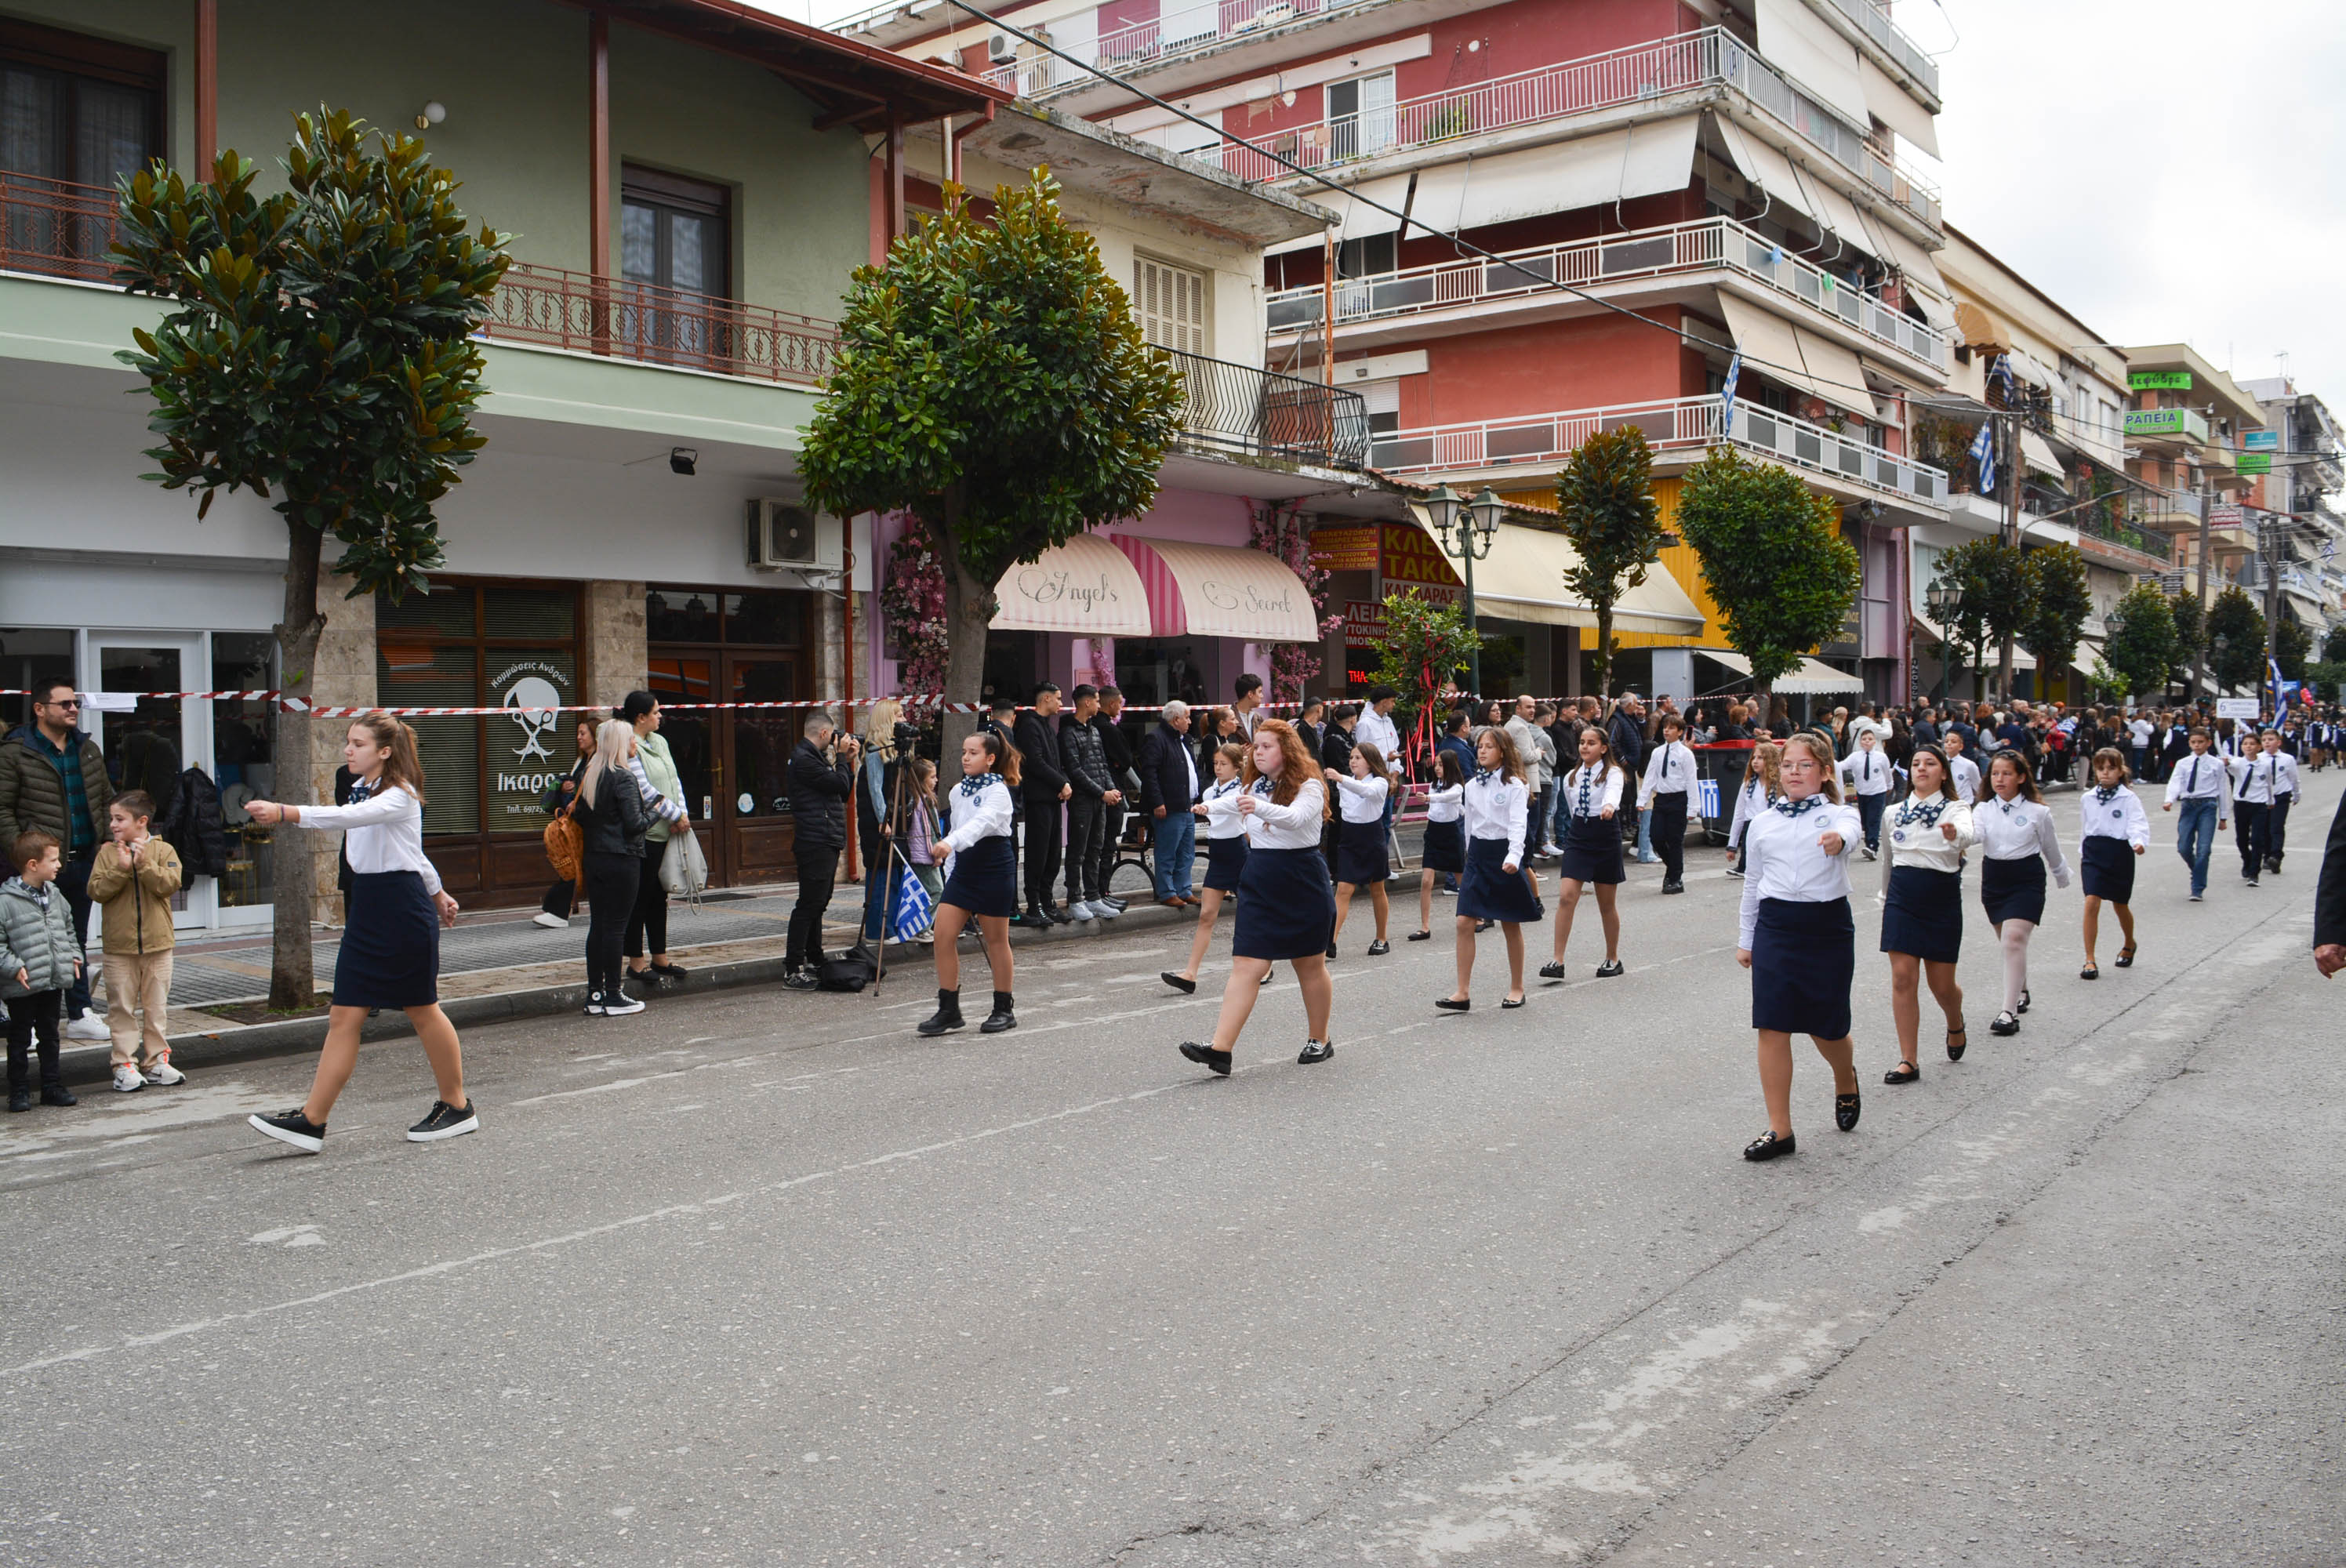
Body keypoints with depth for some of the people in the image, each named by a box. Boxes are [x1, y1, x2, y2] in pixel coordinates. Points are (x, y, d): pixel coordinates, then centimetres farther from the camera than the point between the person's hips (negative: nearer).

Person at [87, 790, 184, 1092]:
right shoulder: (108, 852, 2)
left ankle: (157, 1062, 17)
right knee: (121, 1008, 3)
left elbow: (171, 884, -14)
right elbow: (96, 891, -7)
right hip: (119, 946, 0)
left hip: (157, 944, 0)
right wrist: (120, 869, -18)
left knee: (157, 1007, 8)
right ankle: (125, 1065, 7)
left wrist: (144, 864, -23)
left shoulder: (163, 850, -1)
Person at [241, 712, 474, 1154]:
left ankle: (458, 1107, 20)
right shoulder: (360, 789, 13)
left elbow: (351, 817, -35)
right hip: (366, 913, 8)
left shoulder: (401, 795, -14)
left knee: (422, 1011, 4)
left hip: (405, 912, -8)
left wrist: (284, 813, -45)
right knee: (344, 1017, 3)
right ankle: (312, 1120, 1)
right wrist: (437, 891, 32)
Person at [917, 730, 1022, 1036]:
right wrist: (950, 873, 16)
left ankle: (1004, 1010, 16)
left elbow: (981, 822, -30)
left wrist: (951, 843, -46)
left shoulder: (998, 792, -11)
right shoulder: (958, 791, 11)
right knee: (943, 933, -3)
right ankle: (948, 1010, 4)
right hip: (962, 867, 7)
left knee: (996, 939, 2)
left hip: (995, 869, -7)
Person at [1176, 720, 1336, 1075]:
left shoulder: (1308, 786, -11)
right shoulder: (1254, 786, 9)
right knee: (1245, 965, -6)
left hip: (1303, 887, -5)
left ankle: (1319, 1040, 29)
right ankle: (1220, 1049, -16)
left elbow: (1296, 817, -33)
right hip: (1259, 885, 5)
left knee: (1310, 967, 10)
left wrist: (1258, 808, -49)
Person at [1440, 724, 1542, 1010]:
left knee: (1511, 925, 6)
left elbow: (1518, 824, -18)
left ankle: (1516, 989, 21)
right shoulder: (1472, 785, 9)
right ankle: (1463, 993, -2)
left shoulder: (1514, 785, -8)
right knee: (1464, 922, -5)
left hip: (1503, 855, -5)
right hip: (1477, 854, 5)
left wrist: (1514, 856, -33)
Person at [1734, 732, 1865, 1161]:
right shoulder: (1763, 823, 9)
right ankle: (1779, 1130, 5)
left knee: (1827, 1027, 7)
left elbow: (1849, 831, -26)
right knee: (1772, 1028, -3)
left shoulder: (1838, 814, 0)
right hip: (1774, 927, 2)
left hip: (1827, 925, -2)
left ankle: (1846, 1084, 43)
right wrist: (1745, 939, 16)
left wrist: (1837, 840, -50)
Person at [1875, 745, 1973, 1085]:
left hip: (1942, 900, -2)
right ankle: (1908, 1060, 0)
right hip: (1902, 899, 2)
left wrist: (1956, 834, -52)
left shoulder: (1955, 809, -4)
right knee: (1903, 978, -6)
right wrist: (1886, 898, 22)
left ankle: (1956, 1025, 42)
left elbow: (1969, 833, -29)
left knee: (1942, 984, 6)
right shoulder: (1895, 813, 7)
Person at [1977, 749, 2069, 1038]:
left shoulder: (2037, 812, -4)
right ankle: (2022, 992, 43)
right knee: (2009, 941, 18)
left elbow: (2051, 849, 9)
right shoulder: (1984, 809, 1)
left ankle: (2010, 1013, -19)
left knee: (2014, 940, -18)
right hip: (1993, 878, 4)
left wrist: (2062, 877, 22)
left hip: (2027, 879, -4)